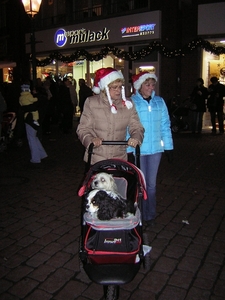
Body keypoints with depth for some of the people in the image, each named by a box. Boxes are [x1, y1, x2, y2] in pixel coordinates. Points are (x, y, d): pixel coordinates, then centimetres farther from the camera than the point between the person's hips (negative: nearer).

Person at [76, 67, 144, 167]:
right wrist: (90, 139, -22)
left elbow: (136, 127, 4)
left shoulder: (127, 104, 5)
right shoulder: (91, 103, 0)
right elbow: (83, 128, -1)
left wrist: (136, 137, -19)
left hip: (119, 159, 2)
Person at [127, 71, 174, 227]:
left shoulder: (159, 101, 3)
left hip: (155, 149, 3)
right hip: (138, 149, -3)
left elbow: (165, 125, 6)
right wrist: (128, 149, -11)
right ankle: (139, 215, 25)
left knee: (151, 183, 13)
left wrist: (169, 147, 4)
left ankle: (150, 215, 28)